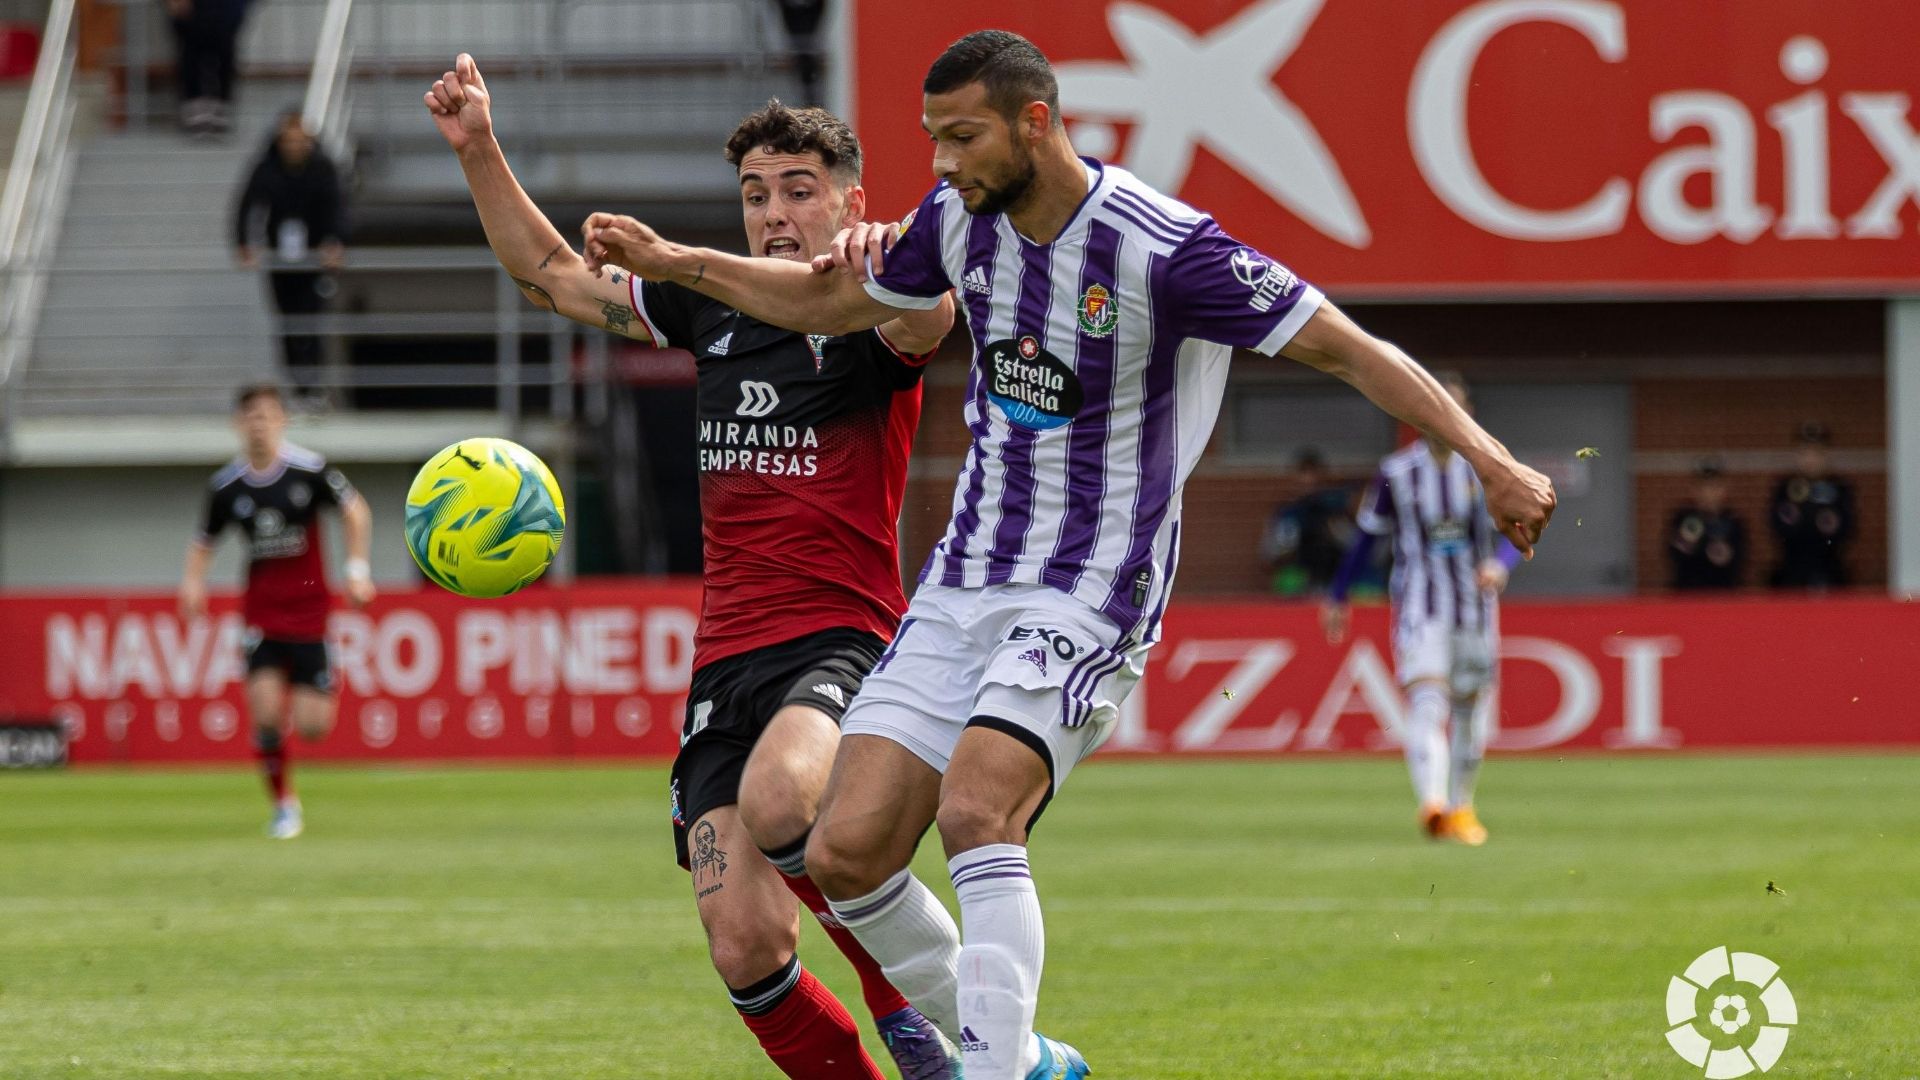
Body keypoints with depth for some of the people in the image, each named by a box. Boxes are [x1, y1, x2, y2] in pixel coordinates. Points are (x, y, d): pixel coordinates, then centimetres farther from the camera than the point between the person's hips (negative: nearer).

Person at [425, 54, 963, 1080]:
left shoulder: (870, 316, 0)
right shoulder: (713, 309, 16)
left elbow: (929, 319, -25)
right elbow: (552, 274, 27)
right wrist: (479, 152, 17)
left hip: (842, 638, -5)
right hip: (726, 658, 5)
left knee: (776, 800, -37)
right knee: (745, 946, -10)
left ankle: (905, 996, -12)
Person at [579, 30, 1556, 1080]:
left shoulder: (1161, 249, -17)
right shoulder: (959, 216, 3)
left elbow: (1350, 350, -14)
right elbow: (832, 303, 23)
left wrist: (1490, 461, -22)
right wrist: (669, 260, 19)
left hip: (1086, 599, -7)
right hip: (961, 586, 7)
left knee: (974, 810, -30)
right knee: (846, 853, -5)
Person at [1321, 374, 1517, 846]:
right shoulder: (1396, 472, 0)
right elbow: (1365, 539, 10)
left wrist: (1499, 564, -26)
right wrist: (1337, 598, 15)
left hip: (1475, 608, 3)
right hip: (1418, 609, -3)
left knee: (1472, 711, 11)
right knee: (1426, 703, -22)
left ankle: (1460, 806, 31)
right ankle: (1432, 803, -38)